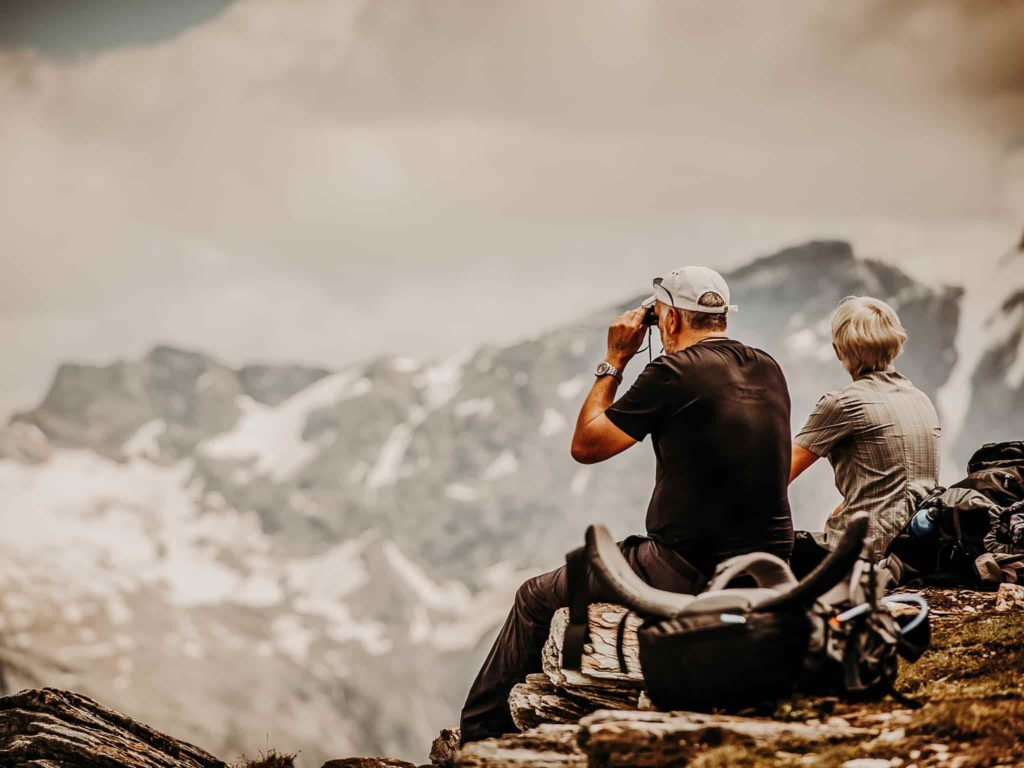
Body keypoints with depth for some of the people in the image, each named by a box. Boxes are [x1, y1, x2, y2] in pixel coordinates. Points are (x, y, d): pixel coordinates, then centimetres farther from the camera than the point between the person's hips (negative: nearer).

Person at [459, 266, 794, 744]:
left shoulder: (674, 372, -13)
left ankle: (477, 736, 17)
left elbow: (585, 445, -4)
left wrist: (614, 362, 5)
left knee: (536, 597, 9)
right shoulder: (768, 371, 8)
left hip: (690, 569, -8)